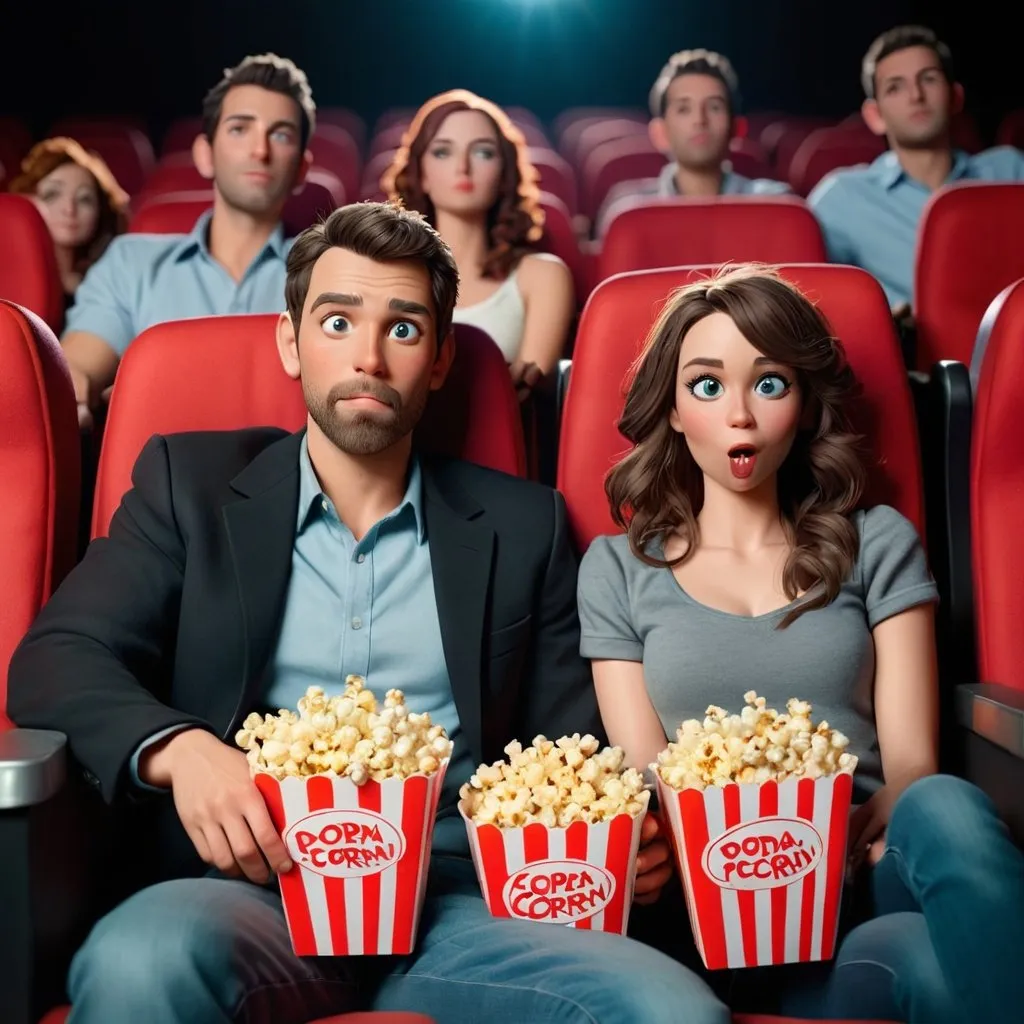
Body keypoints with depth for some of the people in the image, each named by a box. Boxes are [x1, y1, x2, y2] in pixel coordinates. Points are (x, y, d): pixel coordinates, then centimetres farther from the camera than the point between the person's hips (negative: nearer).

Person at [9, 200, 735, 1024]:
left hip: (460, 901, 2)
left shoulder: (524, 524, 15)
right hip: (260, 894, -1)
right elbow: (55, 660, 3)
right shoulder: (192, 485, 12)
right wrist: (179, 750, -18)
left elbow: (569, 745, 15)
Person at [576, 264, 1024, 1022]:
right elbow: (644, 776, 6)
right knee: (922, 961, -36)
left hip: (870, 868, 3)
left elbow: (912, 763, 5)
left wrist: (860, 834, -19)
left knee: (950, 809, -34)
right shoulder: (617, 568, 14)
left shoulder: (877, 544, 13)